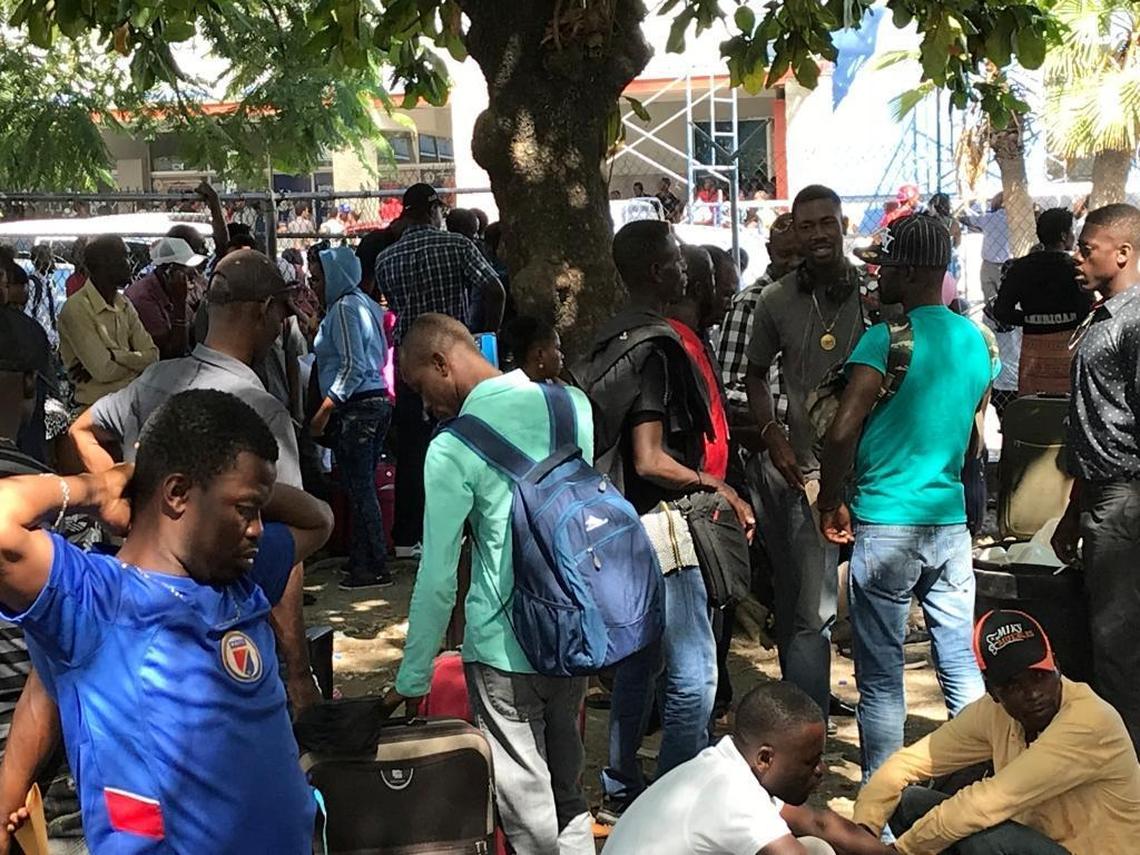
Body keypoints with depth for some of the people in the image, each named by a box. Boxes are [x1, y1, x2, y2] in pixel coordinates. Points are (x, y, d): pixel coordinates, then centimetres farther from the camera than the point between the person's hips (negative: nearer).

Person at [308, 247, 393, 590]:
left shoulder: (344, 308, -11)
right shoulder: (365, 304, 17)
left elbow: (352, 367, -17)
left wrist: (324, 410, -17)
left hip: (356, 407, -10)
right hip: (378, 400, 10)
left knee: (358, 488, -5)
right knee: (364, 486, 13)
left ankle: (374, 568, -1)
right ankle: (362, 559, 19)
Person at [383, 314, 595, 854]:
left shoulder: (452, 450, -15)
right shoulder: (572, 403, 1)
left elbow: (437, 579, -13)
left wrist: (412, 680, -3)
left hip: (505, 647, -6)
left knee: (527, 809, 8)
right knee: (568, 786, 20)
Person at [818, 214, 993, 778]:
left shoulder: (886, 338, -13)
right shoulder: (977, 341, 9)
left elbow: (842, 431, -19)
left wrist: (831, 504, -7)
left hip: (885, 525, -6)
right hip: (951, 522, 6)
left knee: (881, 677, 4)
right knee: (963, 667, 13)